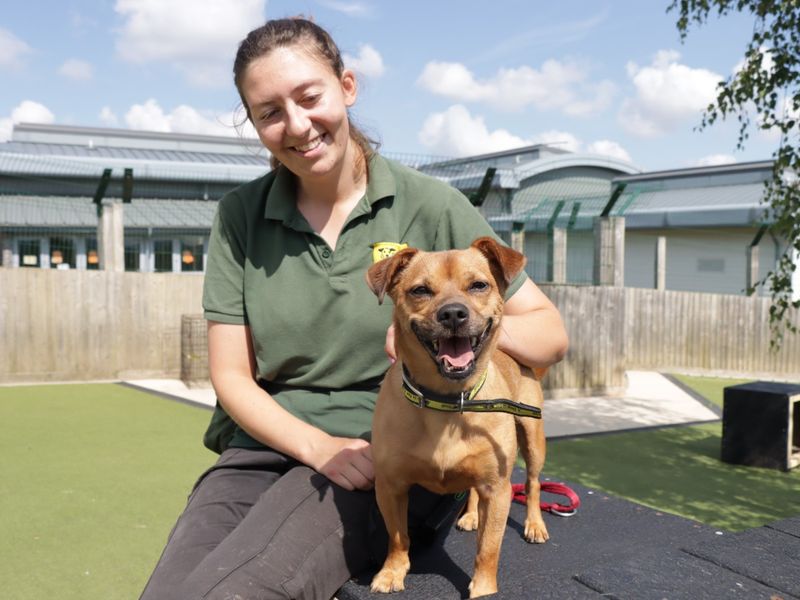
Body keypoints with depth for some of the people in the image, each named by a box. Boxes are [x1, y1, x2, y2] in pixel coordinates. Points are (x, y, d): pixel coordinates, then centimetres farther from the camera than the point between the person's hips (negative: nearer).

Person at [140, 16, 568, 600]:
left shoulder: (430, 206, -3)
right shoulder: (241, 216, 5)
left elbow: (550, 335, -2)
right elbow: (232, 376, 4)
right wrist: (319, 447, -13)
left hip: (380, 459, -3)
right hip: (263, 446, 4)